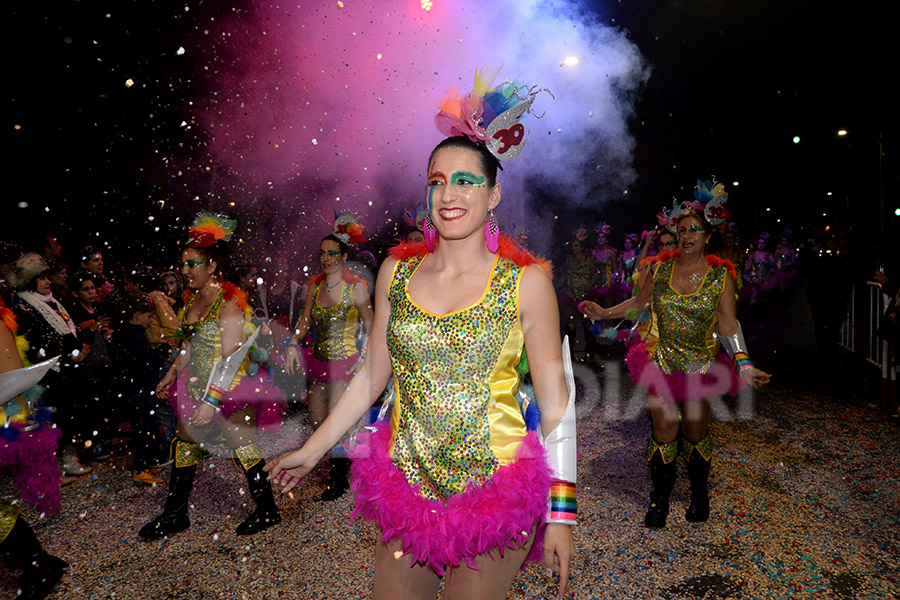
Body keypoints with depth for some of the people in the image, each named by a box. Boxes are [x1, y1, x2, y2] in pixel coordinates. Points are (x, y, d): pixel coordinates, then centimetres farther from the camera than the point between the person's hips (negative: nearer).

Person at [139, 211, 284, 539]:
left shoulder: (229, 303, -19)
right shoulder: (193, 298, 7)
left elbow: (230, 358, -23)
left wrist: (211, 401, -25)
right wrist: (172, 374, 20)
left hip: (229, 390, -8)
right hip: (196, 386, 8)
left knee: (242, 445, 1)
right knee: (184, 442, 13)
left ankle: (267, 510, 19)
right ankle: (175, 514, 30)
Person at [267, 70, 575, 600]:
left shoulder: (525, 282, -9)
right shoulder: (397, 272, 0)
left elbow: (556, 407, -5)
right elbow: (371, 377, 9)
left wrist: (562, 514, -5)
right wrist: (313, 450, 12)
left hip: (495, 498, -3)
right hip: (406, 491, 3)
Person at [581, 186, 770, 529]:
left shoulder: (721, 276, -4)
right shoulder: (660, 268, 0)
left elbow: (728, 324, -4)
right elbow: (639, 302, 13)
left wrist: (743, 364, -15)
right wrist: (604, 313, 4)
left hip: (699, 364, 0)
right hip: (660, 360, 1)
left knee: (695, 431, 11)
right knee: (664, 430, 3)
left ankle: (699, 494, 35)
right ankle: (659, 499, 21)